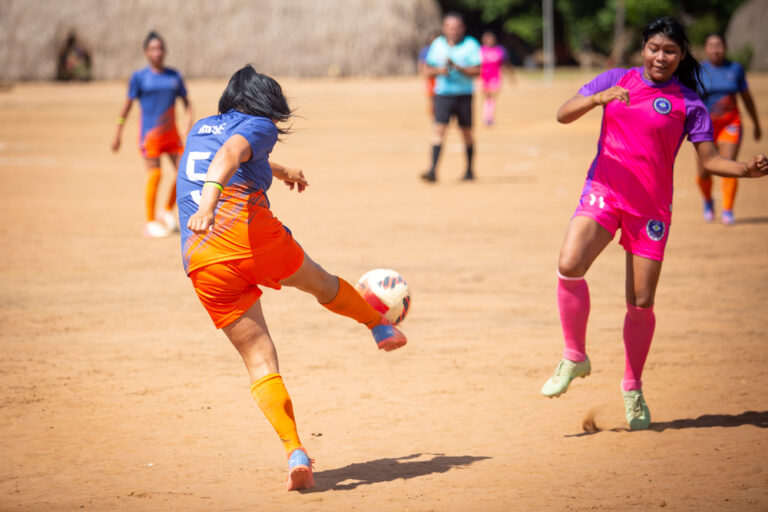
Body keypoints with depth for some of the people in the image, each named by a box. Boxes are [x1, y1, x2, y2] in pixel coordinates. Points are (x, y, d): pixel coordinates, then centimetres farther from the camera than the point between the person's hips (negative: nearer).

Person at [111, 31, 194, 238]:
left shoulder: (174, 76, 9)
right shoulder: (139, 77, -1)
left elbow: (186, 101, 15)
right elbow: (128, 105, 1)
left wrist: (189, 119, -4)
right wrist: (118, 134, 0)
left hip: (171, 133, 4)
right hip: (149, 133, -4)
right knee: (154, 174, -10)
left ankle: (168, 212, 16)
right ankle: (150, 221, -1)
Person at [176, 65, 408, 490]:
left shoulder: (200, 128, 29)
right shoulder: (259, 126, 9)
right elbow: (230, 154, -14)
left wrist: (279, 171, 68)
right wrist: (211, 197, -32)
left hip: (202, 262, 4)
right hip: (251, 231, -4)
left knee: (259, 361, 3)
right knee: (323, 284, 27)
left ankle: (295, 452, -13)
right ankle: (381, 326, 52)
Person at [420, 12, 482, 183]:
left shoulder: (471, 44, -2)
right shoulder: (437, 45, 7)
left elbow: (477, 71, -8)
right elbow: (428, 69, 11)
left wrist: (458, 68, -22)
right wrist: (439, 71, -11)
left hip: (464, 94, -1)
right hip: (442, 93, 1)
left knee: (466, 132, 7)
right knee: (439, 128, -12)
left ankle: (470, 169, 23)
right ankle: (433, 170, -20)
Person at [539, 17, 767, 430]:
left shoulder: (687, 102, 2)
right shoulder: (616, 80, 6)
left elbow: (709, 159, 1)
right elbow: (563, 115, 0)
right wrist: (597, 99, -20)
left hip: (651, 206, 0)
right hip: (604, 192, 0)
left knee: (641, 302, 1)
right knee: (569, 265, -24)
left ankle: (632, 388, 22)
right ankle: (574, 357, -4)